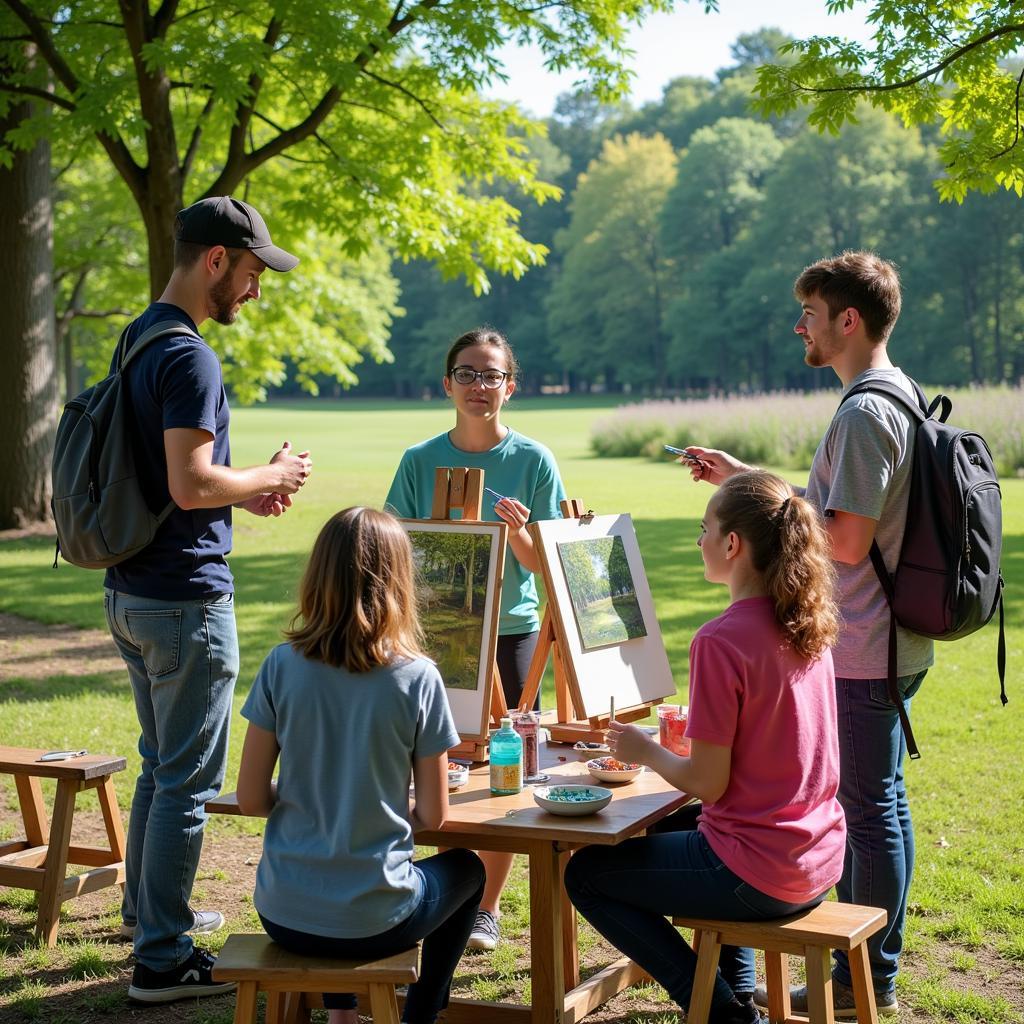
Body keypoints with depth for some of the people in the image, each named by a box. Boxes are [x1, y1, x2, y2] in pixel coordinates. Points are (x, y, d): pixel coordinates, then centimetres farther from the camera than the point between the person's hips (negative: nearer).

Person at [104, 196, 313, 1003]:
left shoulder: (138, 341, 12)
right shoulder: (187, 357, -19)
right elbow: (191, 484, -26)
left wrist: (245, 494, 11)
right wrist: (271, 476, -9)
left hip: (131, 592, 10)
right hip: (184, 597, -10)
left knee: (161, 764, 23)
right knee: (189, 779, -1)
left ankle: (147, 908, 36)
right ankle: (163, 959, 6)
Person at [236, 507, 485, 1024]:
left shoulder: (281, 667, -9)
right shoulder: (418, 678, -13)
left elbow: (250, 799, -4)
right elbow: (432, 816, -6)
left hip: (283, 916, 2)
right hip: (373, 922, -2)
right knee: (466, 869, 31)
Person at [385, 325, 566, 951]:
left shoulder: (533, 460, -2)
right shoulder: (421, 461, 2)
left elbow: (545, 565, -2)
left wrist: (519, 532, -23)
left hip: (511, 630, -1)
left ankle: (487, 908, 18)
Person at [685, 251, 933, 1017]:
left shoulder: (866, 415, -20)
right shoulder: (895, 398, 13)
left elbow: (846, 542, -24)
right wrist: (746, 479, 16)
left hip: (865, 653, -10)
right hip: (886, 644, 10)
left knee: (870, 808, -1)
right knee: (875, 802, 16)